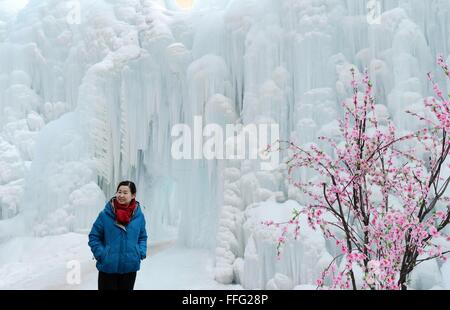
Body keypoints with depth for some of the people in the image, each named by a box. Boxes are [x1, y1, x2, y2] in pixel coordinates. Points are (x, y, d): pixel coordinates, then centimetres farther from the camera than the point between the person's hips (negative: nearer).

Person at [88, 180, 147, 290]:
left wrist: (141, 253, -2)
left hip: (130, 267, 2)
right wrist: (101, 254, -11)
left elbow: (142, 237, 12)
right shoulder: (105, 214, -10)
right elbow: (94, 237, -1)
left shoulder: (139, 216, -2)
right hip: (108, 267, -2)